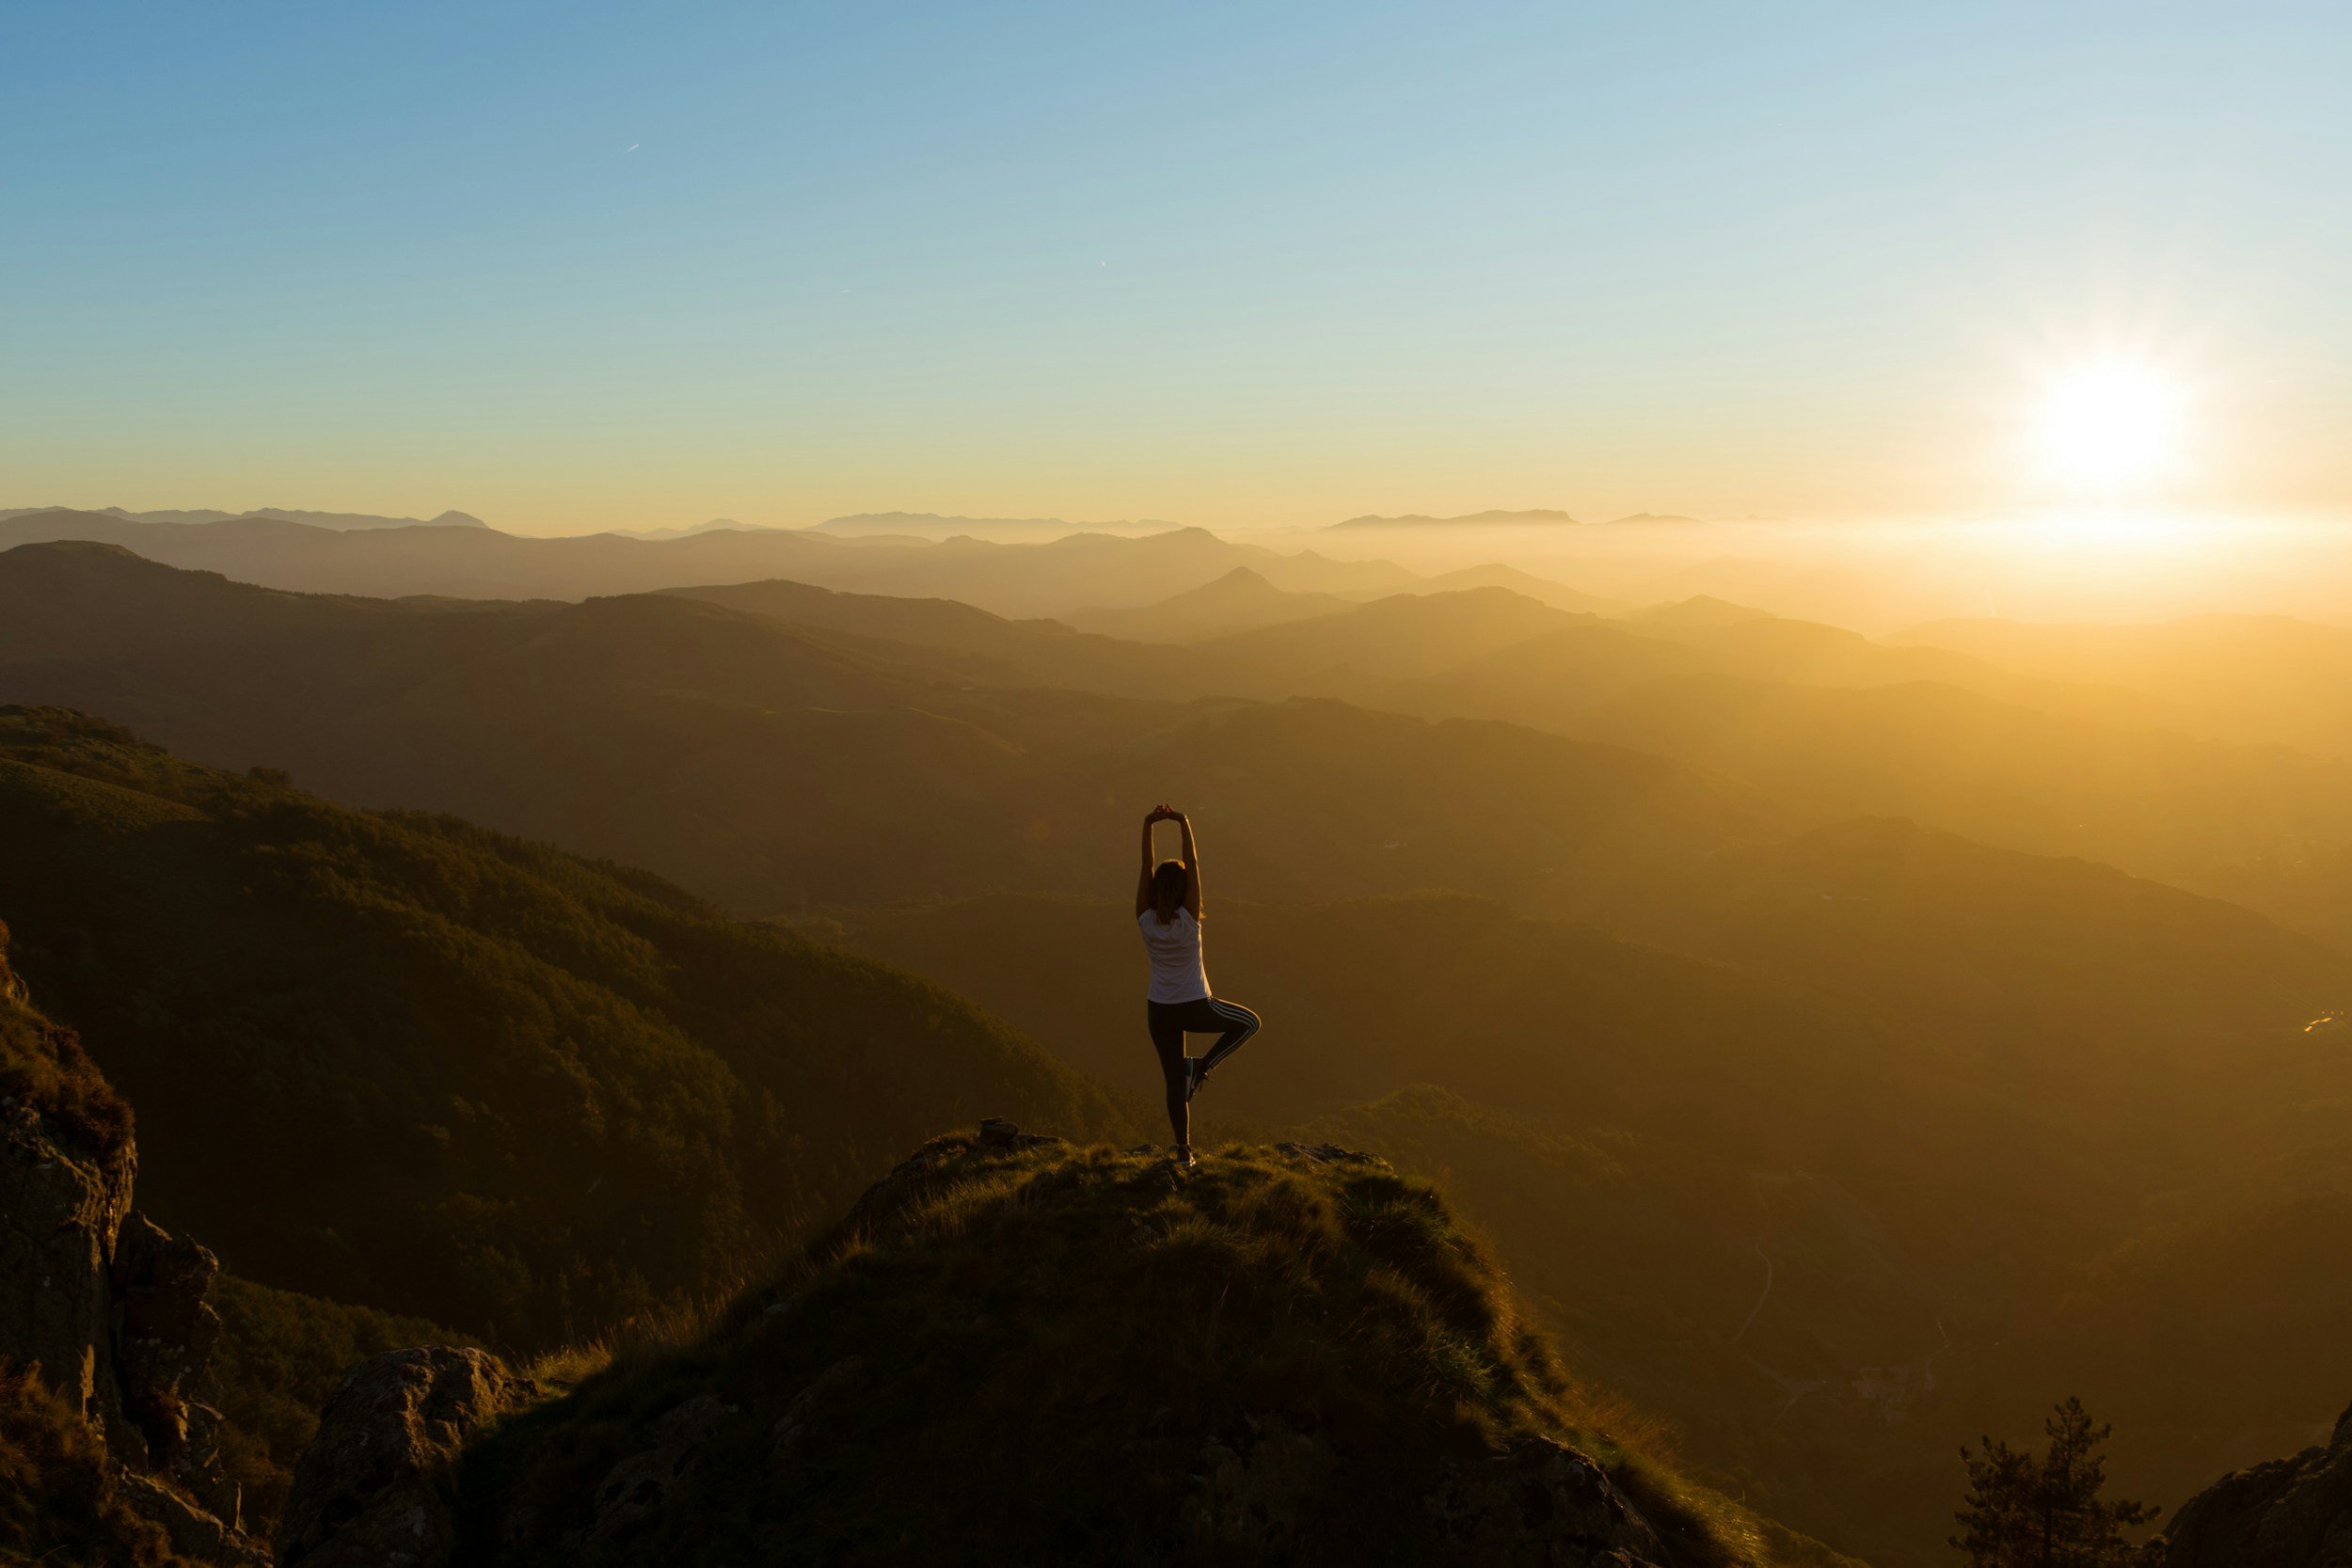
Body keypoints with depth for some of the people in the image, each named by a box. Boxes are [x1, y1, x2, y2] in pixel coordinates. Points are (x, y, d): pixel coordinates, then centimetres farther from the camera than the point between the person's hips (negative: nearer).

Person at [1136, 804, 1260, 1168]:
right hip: (1195, 1007, -3)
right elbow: (1193, 865, -18)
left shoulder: (1146, 920, -11)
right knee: (1249, 1022, 21)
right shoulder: (1189, 919, -17)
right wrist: (1184, 825, -18)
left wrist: (1148, 825, -15)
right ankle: (1203, 1066, 7)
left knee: (1175, 1081, 11)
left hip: (1159, 1011, 3)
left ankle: (1183, 1150, 13)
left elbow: (1146, 867, -11)